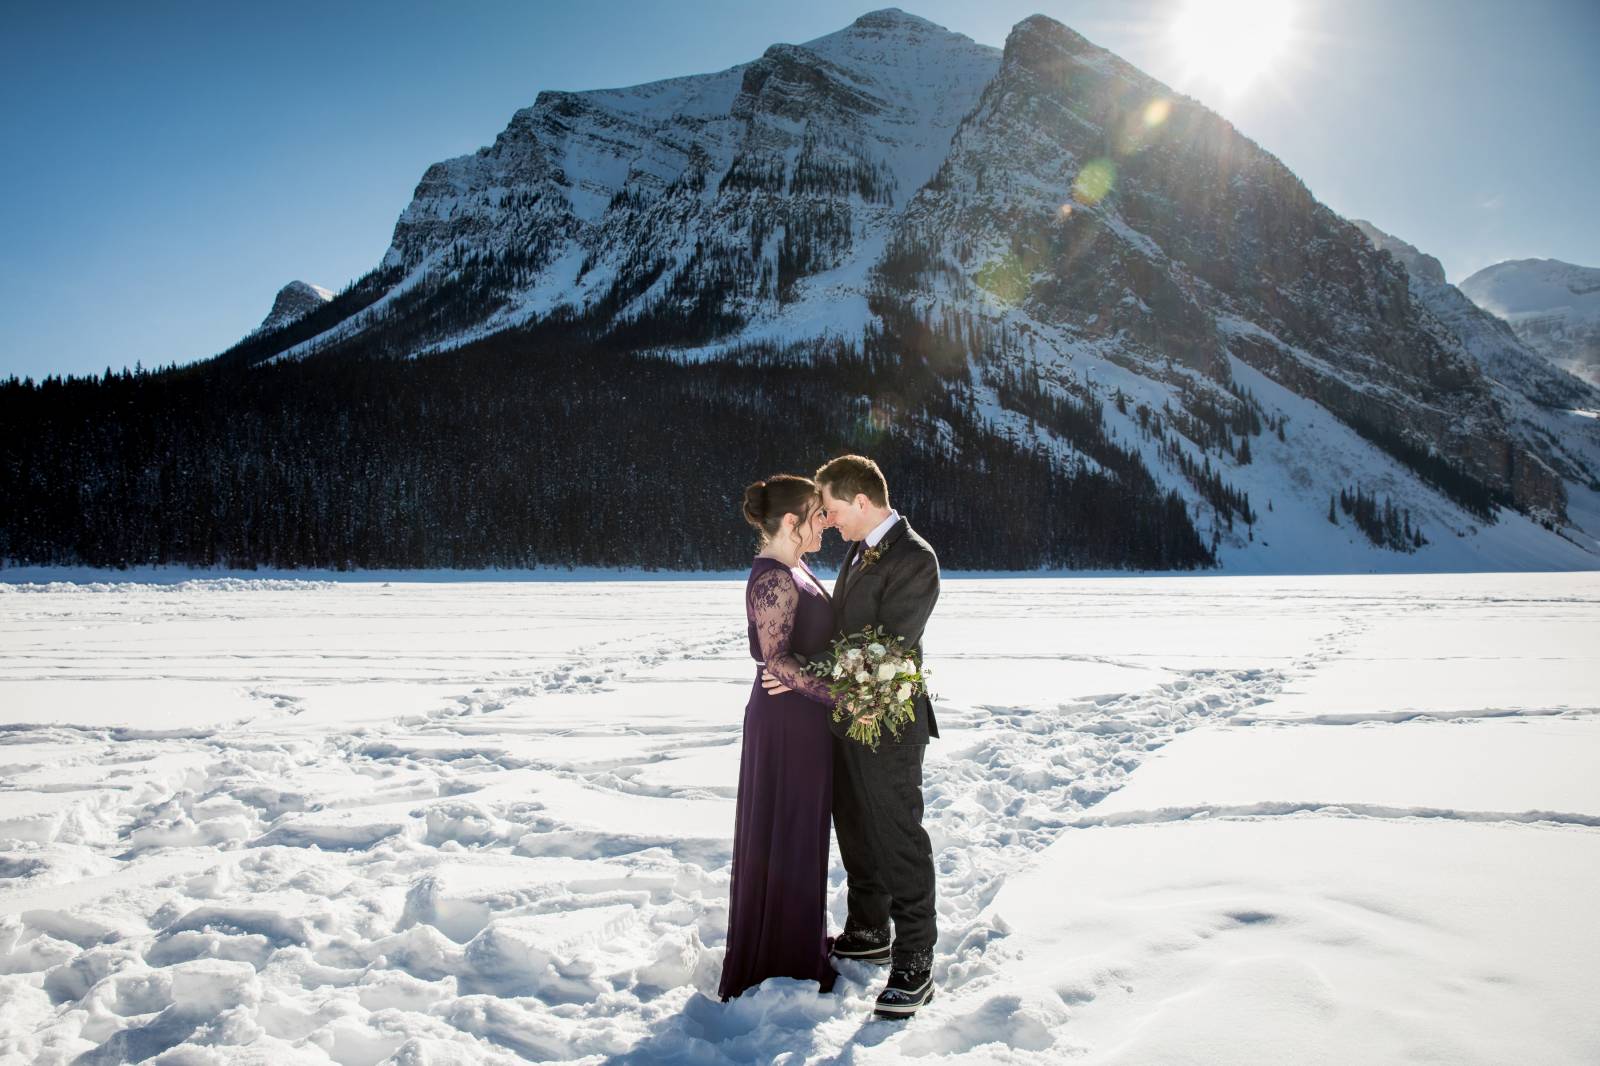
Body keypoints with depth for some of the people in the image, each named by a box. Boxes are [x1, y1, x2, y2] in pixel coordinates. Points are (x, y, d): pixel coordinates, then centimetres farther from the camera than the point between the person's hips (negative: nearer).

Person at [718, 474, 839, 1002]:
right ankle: (782, 963, 17)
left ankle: (798, 944, 35)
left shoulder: (794, 571, 11)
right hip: (786, 723, -10)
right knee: (785, 839, 3)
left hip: (804, 720, 10)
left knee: (800, 834, 19)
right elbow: (776, 659, -25)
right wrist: (840, 696, -25)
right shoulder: (774, 578, -20)